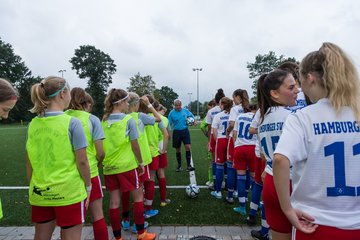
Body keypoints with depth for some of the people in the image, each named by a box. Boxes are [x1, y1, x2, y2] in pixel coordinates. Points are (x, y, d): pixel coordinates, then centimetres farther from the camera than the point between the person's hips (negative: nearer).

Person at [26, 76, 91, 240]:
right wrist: (88, 187, -1)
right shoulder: (72, 123, -14)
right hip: (69, 193, -5)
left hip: (39, 194, 5)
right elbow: (82, 161, -14)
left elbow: (29, 163, 6)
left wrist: (32, 187, 17)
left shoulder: (33, 124, 1)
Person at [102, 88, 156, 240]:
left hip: (109, 166, 5)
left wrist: (105, 159, 17)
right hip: (126, 165, -5)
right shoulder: (128, 120, -10)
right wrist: (141, 162, 1)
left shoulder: (104, 120, 4)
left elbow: (101, 144, 6)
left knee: (114, 200, 10)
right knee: (138, 196, 10)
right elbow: (134, 145, -9)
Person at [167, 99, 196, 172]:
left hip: (185, 131, 0)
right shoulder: (171, 113, -4)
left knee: (188, 147, -12)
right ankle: (179, 166, 24)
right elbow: (169, 124, 0)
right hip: (176, 132, 0)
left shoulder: (185, 110, 0)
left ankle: (189, 166, -7)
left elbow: (191, 116, 18)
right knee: (178, 149, 9)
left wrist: (194, 121, -1)